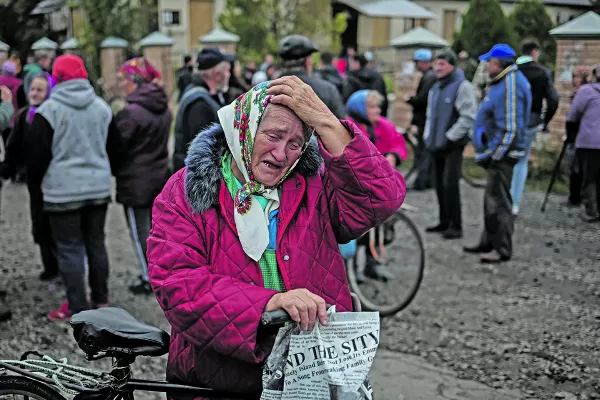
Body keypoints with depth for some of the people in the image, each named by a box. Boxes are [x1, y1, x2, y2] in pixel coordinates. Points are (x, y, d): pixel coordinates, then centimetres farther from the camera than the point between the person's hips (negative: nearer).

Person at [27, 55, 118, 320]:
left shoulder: (49, 110, -10)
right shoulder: (102, 107, 6)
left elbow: (39, 153, -6)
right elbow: (112, 147, 14)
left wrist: (36, 178, 12)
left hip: (63, 190, -5)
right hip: (98, 187, 5)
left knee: (70, 249, 1)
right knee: (96, 242, 15)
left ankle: (78, 308, 5)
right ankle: (101, 299, 24)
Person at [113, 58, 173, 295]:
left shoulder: (130, 113, -19)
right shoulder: (163, 109, 6)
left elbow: (118, 148, -15)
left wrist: (113, 170, 1)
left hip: (136, 182, -8)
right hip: (160, 177, 8)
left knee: (140, 232, 2)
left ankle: (148, 280, 8)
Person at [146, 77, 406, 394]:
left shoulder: (316, 187, 8)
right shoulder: (185, 192, 3)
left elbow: (385, 198, -9)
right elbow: (176, 282, -10)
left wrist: (325, 123, -11)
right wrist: (268, 302, -23)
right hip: (218, 378, 0)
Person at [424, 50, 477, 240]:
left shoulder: (462, 86, -9)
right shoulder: (435, 88, 16)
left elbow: (469, 117, -16)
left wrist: (450, 137, -16)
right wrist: (428, 136, 13)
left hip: (453, 146, -8)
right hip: (435, 145, 8)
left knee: (450, 184, -11)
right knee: (439, 185, 10)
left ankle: (455, 226, -4)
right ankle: (444, 222, 21)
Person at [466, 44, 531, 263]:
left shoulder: (511, 87, -20)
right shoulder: (502, 83, 12)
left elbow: (510, 128, -24)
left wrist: (493, 154, -21)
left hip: (501, 155, -11)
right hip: (496, 154, 11)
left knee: (498, 202, -3)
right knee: (491, 199, 18)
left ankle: (502, 249, 5)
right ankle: (489, 242, 30)